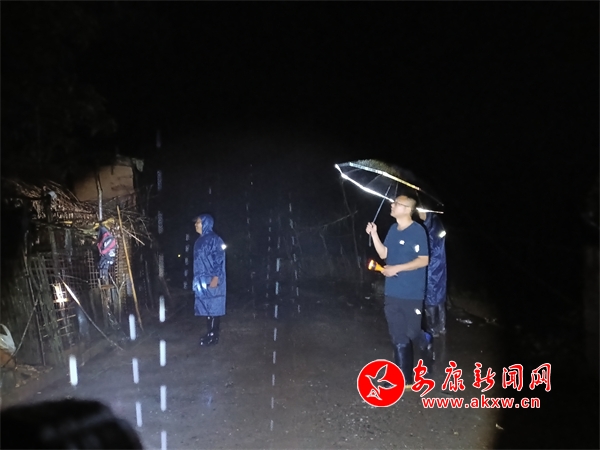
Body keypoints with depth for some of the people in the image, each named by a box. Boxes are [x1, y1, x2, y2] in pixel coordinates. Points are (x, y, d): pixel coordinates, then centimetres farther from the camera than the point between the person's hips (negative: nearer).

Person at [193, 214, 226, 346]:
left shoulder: (214, 239, -13)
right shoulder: (200, 240, 13)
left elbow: (219, 259, -17)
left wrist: (215, 278, -23)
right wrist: (197, 279, 18)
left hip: (212, 280, -9)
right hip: (203, 280, 9)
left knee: (213, 307, -3)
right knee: (207, 307, 12)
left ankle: (214, 336, 4)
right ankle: (210, 333, 20)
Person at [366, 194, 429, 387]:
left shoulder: (417, 231, -13)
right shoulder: (393, 229, 8)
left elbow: (424, 260, -14)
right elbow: (384, 254, 11)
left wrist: (397, 268, -18)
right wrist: (374, 234, -1)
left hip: (411, 294, -6)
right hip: (393, 292, 6)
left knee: (413, 334, 5)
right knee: (399, 338, 8)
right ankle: (405, 379, 18)